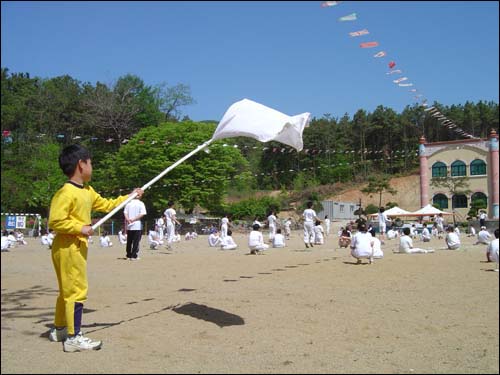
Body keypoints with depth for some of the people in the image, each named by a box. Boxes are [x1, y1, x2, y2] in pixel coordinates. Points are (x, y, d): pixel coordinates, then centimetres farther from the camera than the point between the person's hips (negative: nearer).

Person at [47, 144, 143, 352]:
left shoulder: (88, 192, 11)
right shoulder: (66, 193, -18)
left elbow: (106, 204, 21)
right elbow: (55, 221, -22)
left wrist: (130, 196, 20)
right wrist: (80, 228, -23)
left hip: (78, 247, 10)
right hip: (68, 247, -10)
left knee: (67, 290, 19)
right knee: (77, 290, -6)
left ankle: (59, 329, 32)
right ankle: (73, 337, 2)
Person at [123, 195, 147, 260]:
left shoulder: (128, 203, 8)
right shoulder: (140, 203, -4)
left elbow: (125, 212, 0)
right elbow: (142, 213, -13)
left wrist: (128, 219, -11)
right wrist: (134, 219, -14)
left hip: (129, 226, 4)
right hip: (137, 225, -4)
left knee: (129, 241, 12)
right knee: (136, 241, 0)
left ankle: (128, 255, 15)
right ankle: (134, 256, -2)